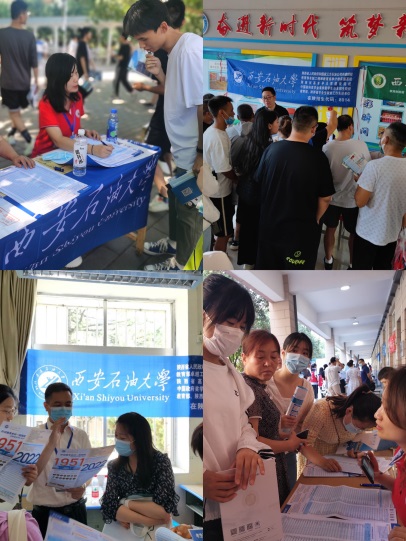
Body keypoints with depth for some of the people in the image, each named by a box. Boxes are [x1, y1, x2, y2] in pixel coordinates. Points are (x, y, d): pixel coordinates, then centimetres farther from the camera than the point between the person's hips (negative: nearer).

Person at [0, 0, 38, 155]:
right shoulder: (29, 36, -7)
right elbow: (34, 61, -4)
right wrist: (36, 80, 6)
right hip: (24, 82, 2)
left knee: (14, 113, 3)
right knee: (16, 110, 23)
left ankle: (29, 140, -12)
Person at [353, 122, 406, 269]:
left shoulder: (375, 166, -22)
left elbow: (360, 201, -19)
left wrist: (360, 181, -3)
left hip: (368, 231, -5)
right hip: (392, 232, 5)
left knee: (362, 269, 9)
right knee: (384, 269, 18)